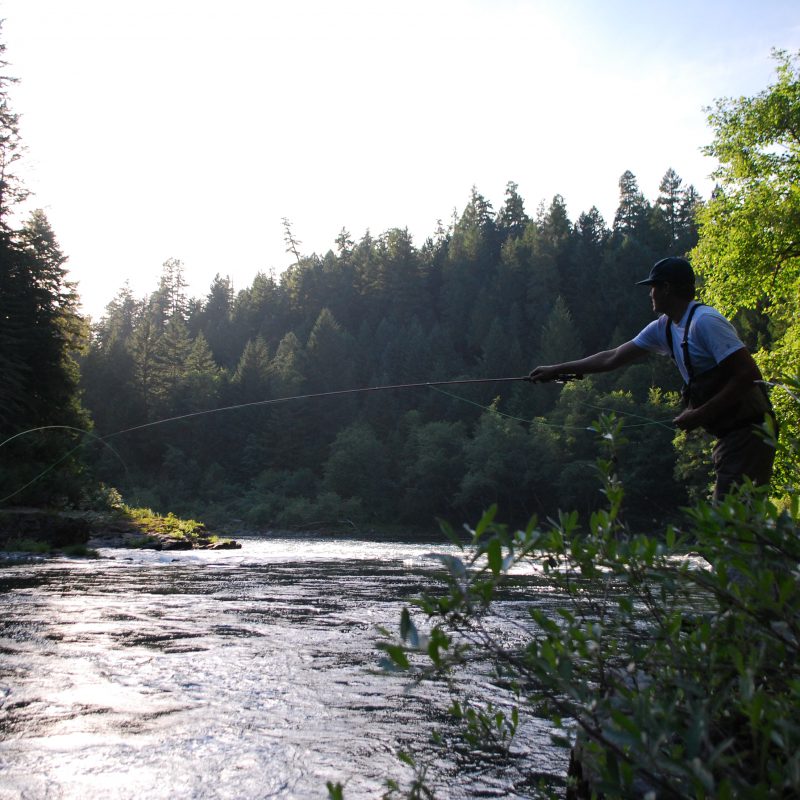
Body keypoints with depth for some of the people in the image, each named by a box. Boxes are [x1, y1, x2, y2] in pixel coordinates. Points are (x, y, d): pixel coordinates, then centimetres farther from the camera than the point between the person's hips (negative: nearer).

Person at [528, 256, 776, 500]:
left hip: (747, 428, -8)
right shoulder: (664, 327, 9)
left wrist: (700, 415, -18)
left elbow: (749, 374, -21)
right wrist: (556, 370, 15)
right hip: (728, 433, 8)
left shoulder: (705, 322, -17)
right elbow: (612, 358, 14)